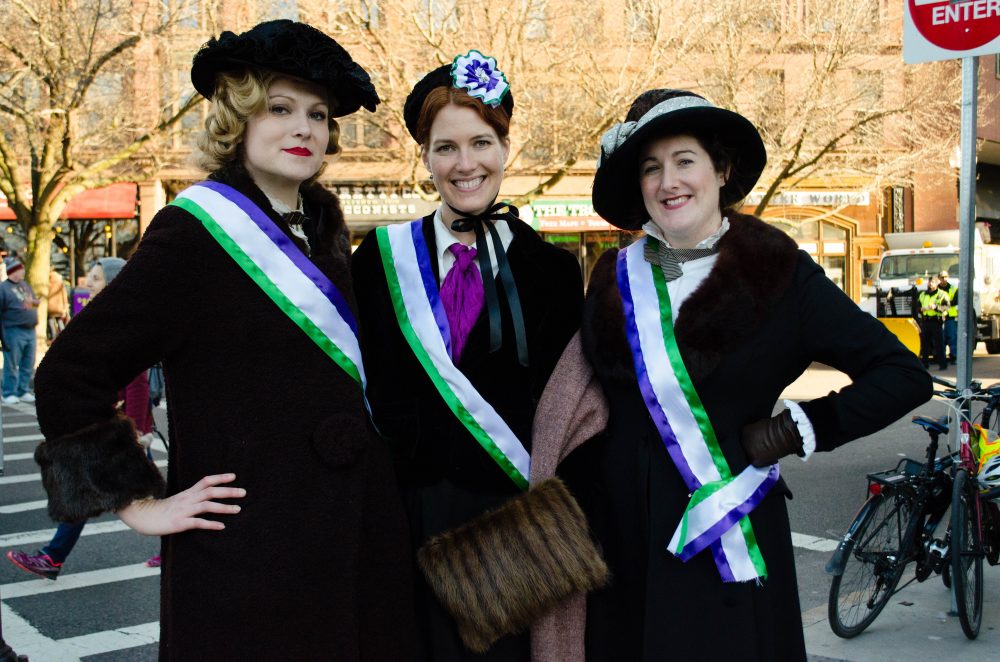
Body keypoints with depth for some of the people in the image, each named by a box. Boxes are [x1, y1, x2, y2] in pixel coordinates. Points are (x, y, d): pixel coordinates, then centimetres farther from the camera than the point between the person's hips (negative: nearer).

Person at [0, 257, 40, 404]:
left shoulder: (25, 285, 15)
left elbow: (37, 301, 27)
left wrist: (32, 302, 4)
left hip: (30, 330, 7)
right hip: (14, 332, -7)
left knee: (28, 365, 10)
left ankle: (23, 392, 20)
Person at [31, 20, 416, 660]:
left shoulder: (323, 230, 8)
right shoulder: (195, 233, -12)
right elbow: (69, 377, -11)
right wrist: (140, 502, -9)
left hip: (359, 538, 7)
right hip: (246, 555, -6)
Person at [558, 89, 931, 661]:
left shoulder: (778, 274, -5)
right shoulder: (614, 280, 6)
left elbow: (904, 375, -6)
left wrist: (796, 431, -11)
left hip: (730, 542, -3)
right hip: (623, 543, 3)